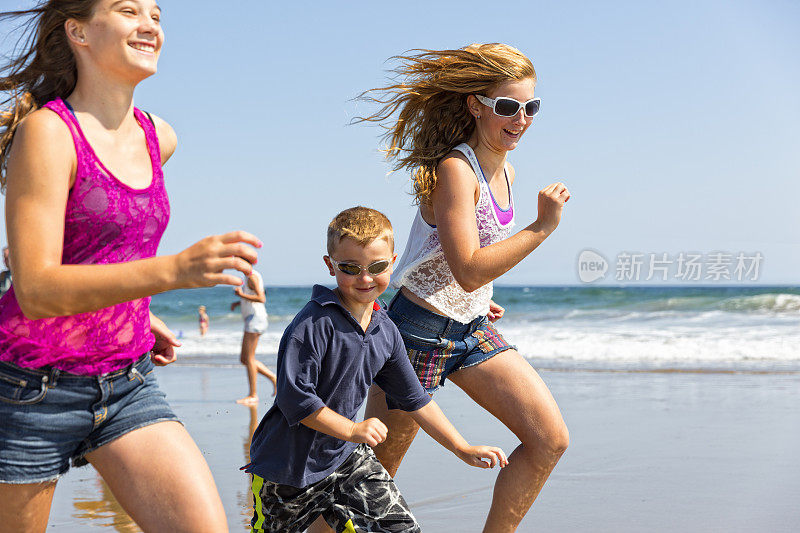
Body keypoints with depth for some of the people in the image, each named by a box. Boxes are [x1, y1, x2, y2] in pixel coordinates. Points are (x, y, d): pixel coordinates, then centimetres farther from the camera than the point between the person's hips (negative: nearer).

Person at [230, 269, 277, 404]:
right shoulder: (250, 276, 17)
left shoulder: (252, 276, -13)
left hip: (255, 319, -10)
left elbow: (261, 299, -22)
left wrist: (242, 294, -16)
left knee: (249, 358, -8)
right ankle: (274, 378, 10)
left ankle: (253, 395, -5)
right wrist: (237, 303, 17)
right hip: (252, 321, 10)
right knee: (244, 359, 10)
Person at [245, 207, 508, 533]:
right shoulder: (314, 324, -21)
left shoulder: (386, 332, 2)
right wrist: (352, 430, -22)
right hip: (288, 466, -5)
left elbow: (414, 400, 10)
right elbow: (293, 397, -24)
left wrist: (462, 449, 9)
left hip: (344, 456, 6)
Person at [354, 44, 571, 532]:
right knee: (376, 469, 4)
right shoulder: (454, 169, -20)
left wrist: (479, 299, 14)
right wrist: (542, 227, -27)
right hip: (421, 331, -8)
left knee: (551, 439, -1)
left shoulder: (505, 171, 7)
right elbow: (469, 270, -29)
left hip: (473, 328, 8)